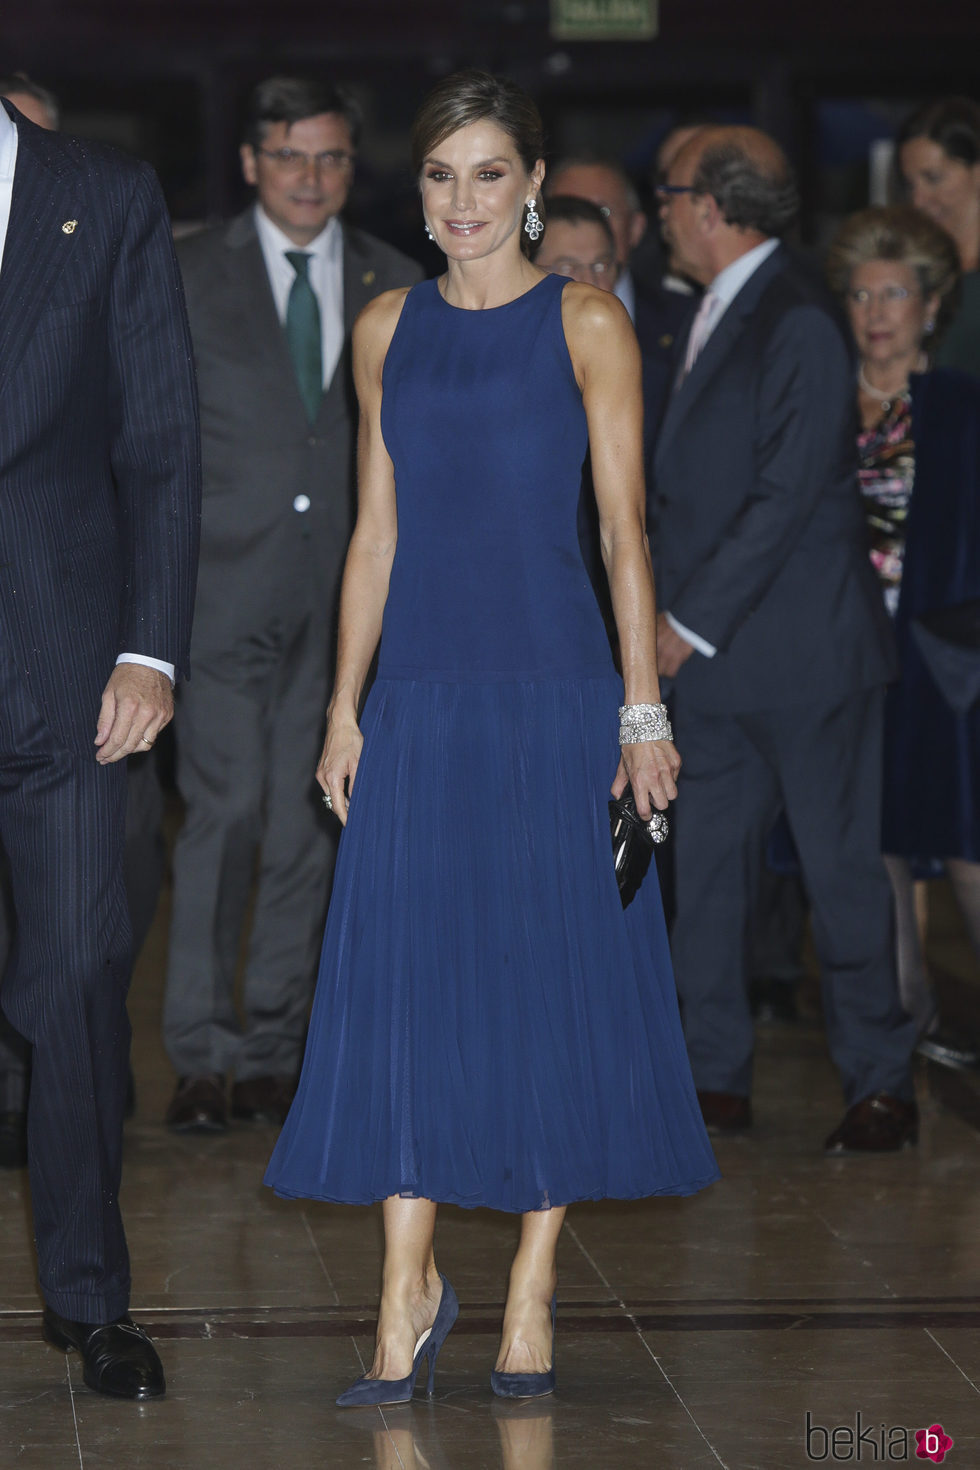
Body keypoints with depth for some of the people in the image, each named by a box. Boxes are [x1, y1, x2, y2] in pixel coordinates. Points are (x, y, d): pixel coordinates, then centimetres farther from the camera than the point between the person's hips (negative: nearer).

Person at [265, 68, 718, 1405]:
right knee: (403, 980, 0)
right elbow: (376, 532, 12)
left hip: (555, 688, -3)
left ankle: (533, 1290, 11)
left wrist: (644, 709, -8)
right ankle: (410, 1294, 7)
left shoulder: (585, 321, 0)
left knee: (552, 978, 1)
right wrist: (345, 706, 8)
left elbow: (623, 526, -3)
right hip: (420, 695, 3)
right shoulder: (388, 329, 10)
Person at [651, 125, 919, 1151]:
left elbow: (787, 494, -19)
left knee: (841, 867, 1)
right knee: (708, 864, 9)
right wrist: (674, 617, 6)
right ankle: (717, 1079, 17)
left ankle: (880, 1086, 10)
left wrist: (693, 622, -16)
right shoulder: (712, 316, 13)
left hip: (804, 650, -8)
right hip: (718, 649, 9)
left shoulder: (797, 323, -15)